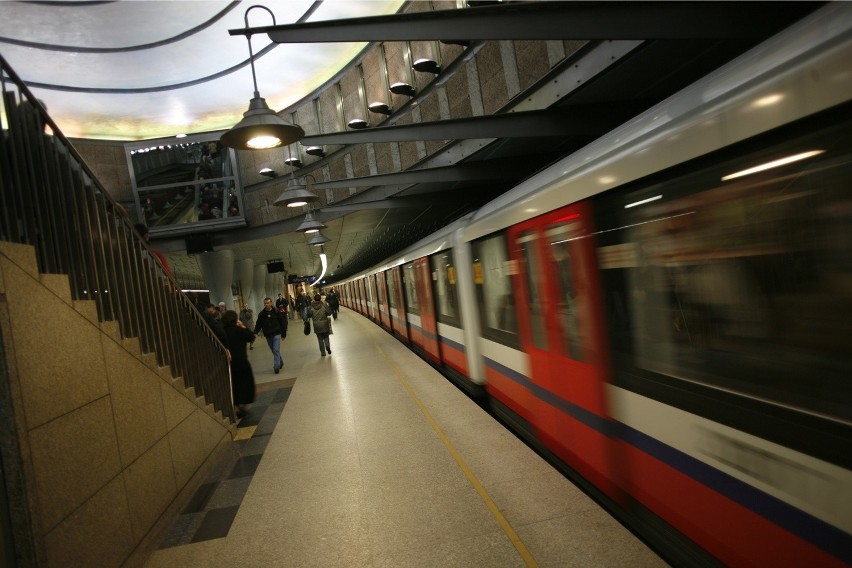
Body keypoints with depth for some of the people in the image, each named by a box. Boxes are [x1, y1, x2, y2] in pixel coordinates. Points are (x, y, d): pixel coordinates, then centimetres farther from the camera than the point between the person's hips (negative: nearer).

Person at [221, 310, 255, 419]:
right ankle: (242, 406, 8)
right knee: (245, 383, 10)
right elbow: (251, 337, -8)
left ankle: (236, 408, 17)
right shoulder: (237, 330, -14)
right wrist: (243, 326, -4)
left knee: (234, 385, 14)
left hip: (229, 362, 5)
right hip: (241, 361, -5)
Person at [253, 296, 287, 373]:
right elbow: (258, 324, 0)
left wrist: (283, 333, 1)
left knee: (276, 350, -11)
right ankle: (280, 362, 33)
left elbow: (282, 322, 0)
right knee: (274, 351, 14)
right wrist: (255, 332, -17)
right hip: (268, 335, 4)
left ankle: (276, 366, -10)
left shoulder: (276, 312, -6)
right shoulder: (261, 314, 1)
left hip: (276, 334, -4)